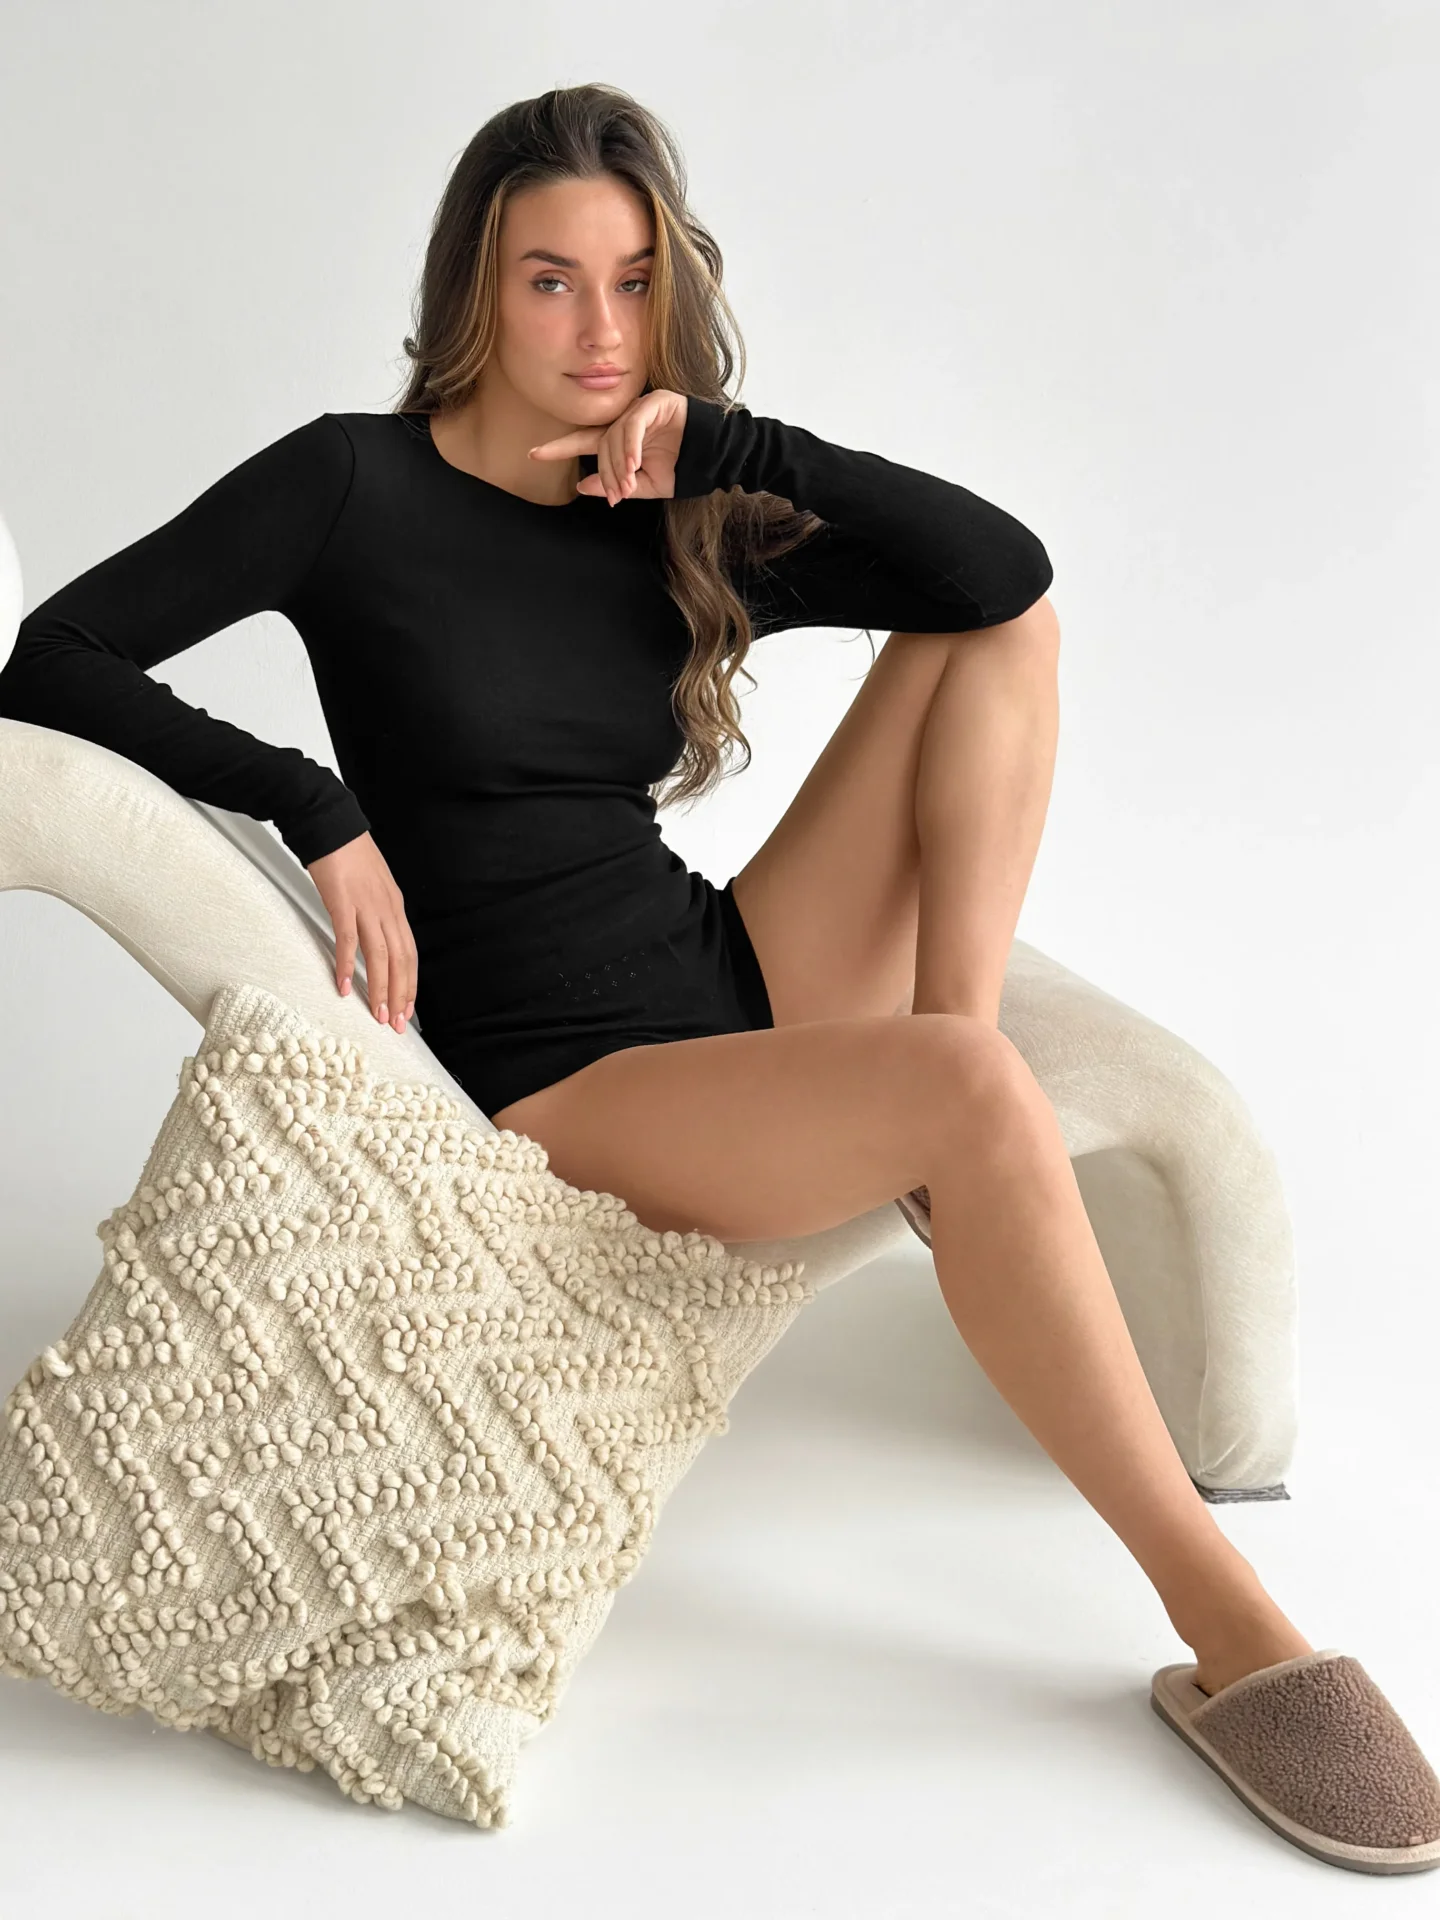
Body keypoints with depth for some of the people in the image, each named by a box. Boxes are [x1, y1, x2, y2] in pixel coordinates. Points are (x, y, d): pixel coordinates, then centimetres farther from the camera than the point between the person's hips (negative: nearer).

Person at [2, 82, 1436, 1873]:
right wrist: (318, 811, -18)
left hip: (749, 982, 7)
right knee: (969, 1098, -33)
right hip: (555, 1091, -6)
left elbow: (1004, 566, -5)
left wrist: (719, 441, -10)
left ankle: (947, 1050, -13)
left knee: (997, 629, 1)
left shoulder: (675, 526, 7)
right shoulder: (356, 485, -5)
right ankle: (1230, 1627, -22)